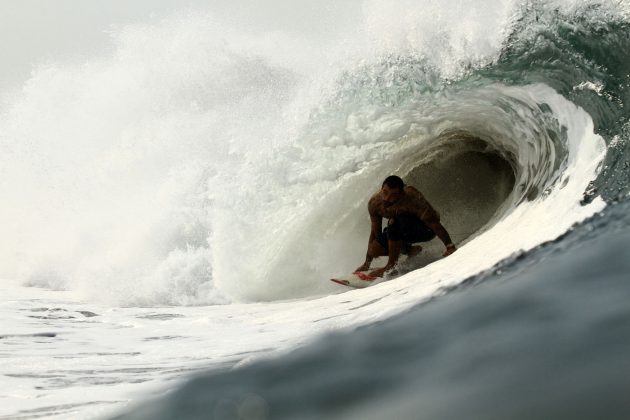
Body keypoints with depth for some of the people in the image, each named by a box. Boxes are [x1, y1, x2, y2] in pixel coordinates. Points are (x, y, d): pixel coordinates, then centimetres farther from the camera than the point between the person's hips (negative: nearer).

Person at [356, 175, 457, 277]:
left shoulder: (411, 197, -34)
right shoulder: (374, 203, -17)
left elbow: (434, 223, -30)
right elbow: (375, 232, -6)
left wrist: (450, 247, -33)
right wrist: (367, 264, -4)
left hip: (426, 229, -6)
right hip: (402, 230, 6)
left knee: (394, 223, -34)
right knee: (374, 249, -14)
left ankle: (392, 265, -19)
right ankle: (409, 249, 12)